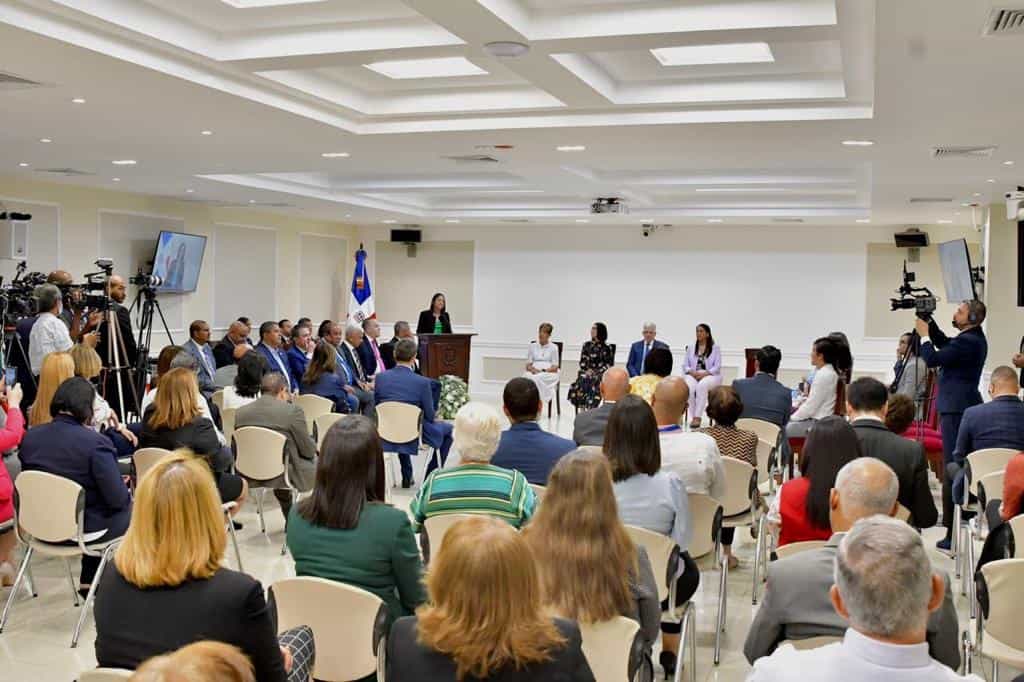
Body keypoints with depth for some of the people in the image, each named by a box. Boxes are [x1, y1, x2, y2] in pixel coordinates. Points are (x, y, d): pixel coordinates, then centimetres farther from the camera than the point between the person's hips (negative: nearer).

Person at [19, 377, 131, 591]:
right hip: (84, 530, -6)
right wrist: (125, 487, 0)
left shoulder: (30, 436, -7)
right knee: (133, 509, 21)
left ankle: (88, 582, 30)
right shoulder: (95, 443, -24)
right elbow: (117, 499, -22)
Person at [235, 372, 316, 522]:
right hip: (285, 476, -5)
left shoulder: (240, 412, -2)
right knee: (319, 462, 22)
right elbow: (309, 450, -9)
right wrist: (314, 447, 16)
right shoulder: (293, 411, -16)